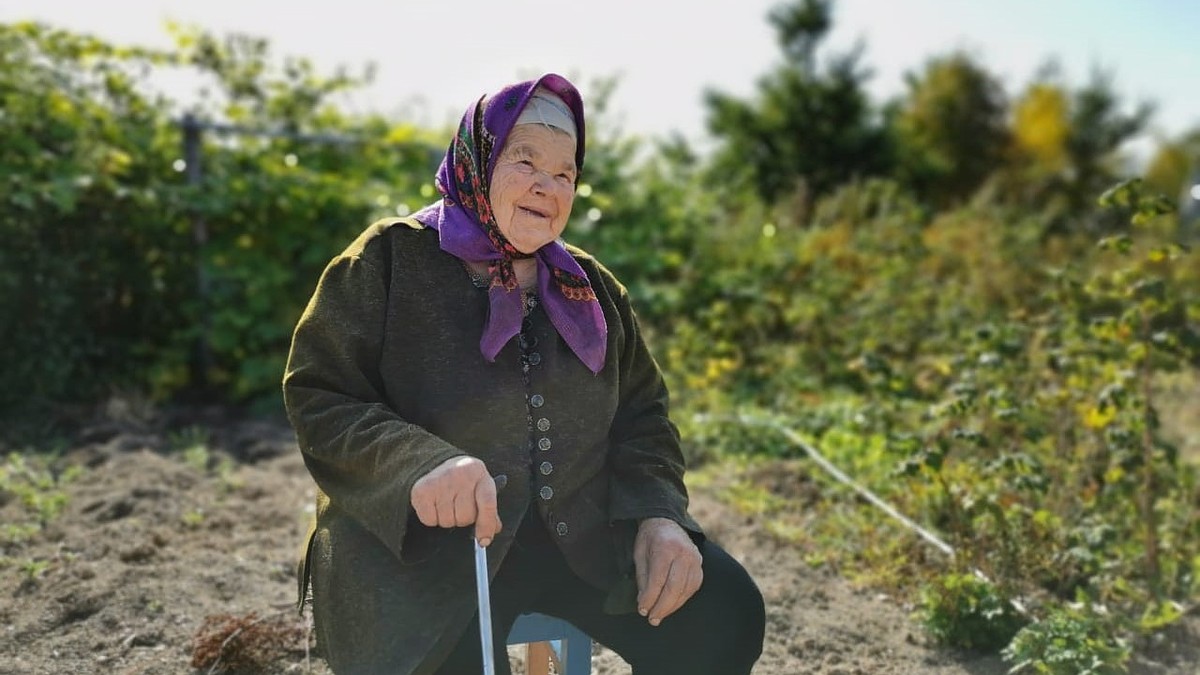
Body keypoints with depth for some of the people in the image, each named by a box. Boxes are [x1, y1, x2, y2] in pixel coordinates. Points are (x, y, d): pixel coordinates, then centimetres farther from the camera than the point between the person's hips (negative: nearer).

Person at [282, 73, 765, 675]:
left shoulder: (591, 289, 14)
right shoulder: (391, 259, -1)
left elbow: (643, 416, 14)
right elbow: (318, 400, -7)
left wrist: (659, 514, -7)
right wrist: (419, 464, -27)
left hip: (578, 533, 5)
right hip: (420, 544, -5)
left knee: (723, 613, -12)